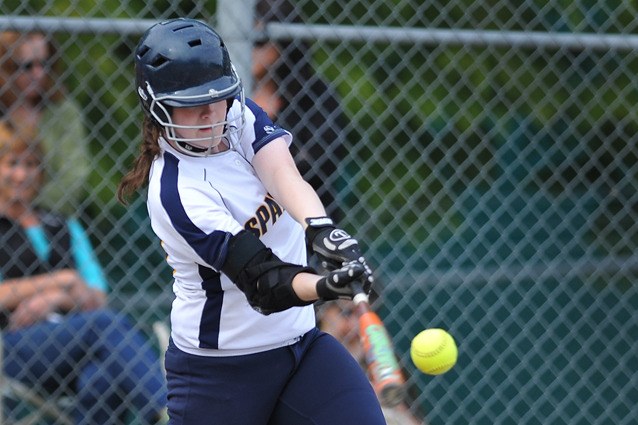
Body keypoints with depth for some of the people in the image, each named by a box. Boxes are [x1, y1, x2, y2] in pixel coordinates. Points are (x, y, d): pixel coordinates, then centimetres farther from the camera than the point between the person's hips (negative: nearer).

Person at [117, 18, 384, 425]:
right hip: (219, 370, -6)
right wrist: (328, 286, -50)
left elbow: (282, 174, -23)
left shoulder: (241, 117, -3)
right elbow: (263, 282, -29)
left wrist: (320, 227, -45)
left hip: (298, 341, 6)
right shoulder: (176, 191, -22)